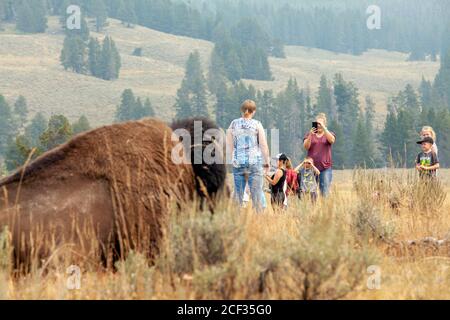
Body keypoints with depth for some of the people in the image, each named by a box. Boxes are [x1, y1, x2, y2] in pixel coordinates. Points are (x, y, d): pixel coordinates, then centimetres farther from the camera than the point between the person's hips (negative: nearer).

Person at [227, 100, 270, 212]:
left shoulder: (233, 124, 5)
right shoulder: (257, 124, -1)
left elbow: (229, 146, 12)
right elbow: (263, 145, 2)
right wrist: (266, 161, 14)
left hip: (238, 162, 2)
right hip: (254, 163, -2)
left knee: (238, 194, 5)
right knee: (256, 193, -2)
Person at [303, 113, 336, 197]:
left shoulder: (329, 134, 11)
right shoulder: (309, 134, 12)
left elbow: (331, 140, -12)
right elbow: (306, 146, -2)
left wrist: (323, 127, -17)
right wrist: (310, 135, -17)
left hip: (325, 167, -1)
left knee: (325, 192, -6)